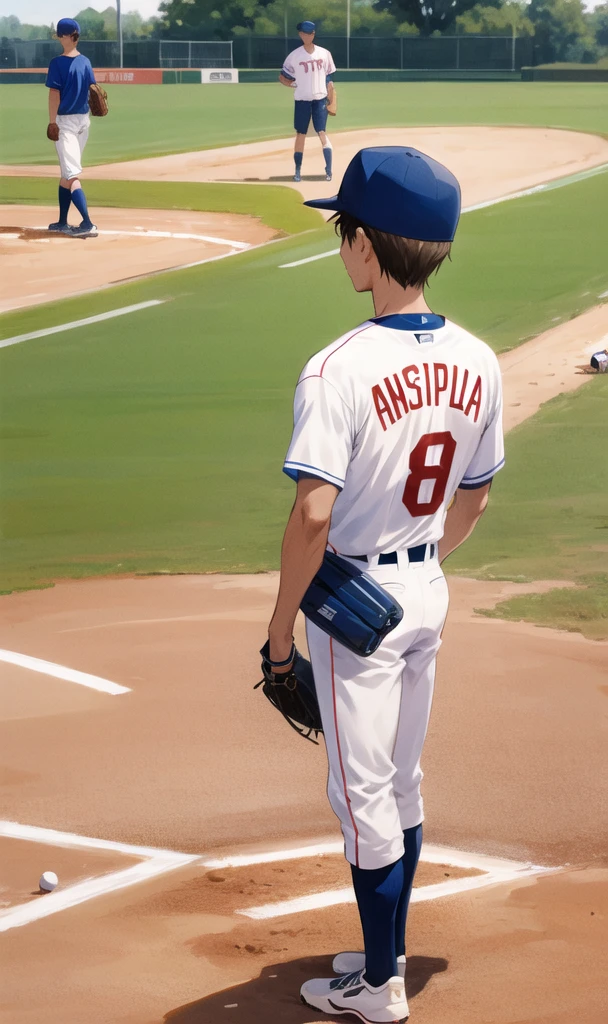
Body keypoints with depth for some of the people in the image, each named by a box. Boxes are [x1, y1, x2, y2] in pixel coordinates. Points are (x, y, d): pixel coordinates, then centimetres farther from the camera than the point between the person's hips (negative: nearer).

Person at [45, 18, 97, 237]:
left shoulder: (58, 63, -13)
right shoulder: (85, 62, 5)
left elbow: (54, 94, -16)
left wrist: (52, 123, -15)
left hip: (65, 121, -7)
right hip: (83, 120, 7)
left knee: (71, 175, -10)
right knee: (67, 172, 19)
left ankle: (87, 223, -22)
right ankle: (62, 222, 25)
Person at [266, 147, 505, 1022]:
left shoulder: (339, 371, -23)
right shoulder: (476, 364, -2)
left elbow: (313, 513, -27)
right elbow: (475, 499, 8)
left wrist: (282, 621, -16)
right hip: (428, 594, 7)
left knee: (363, 795, 5)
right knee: (402, 782, 20)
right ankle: (388, 952, 33)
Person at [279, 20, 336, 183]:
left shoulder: (324, 54, 4)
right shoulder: (294, 56, 0)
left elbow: (329, 79, 6)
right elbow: (282, 77, 7)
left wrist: (330, 101, 2)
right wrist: (293, 85, -10)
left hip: (320, 99, 0)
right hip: (302, 100, 0)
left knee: (322, 133, -9)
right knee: (300, 134, 4)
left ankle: (329, 169, -11)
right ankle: (298, 170, 10)